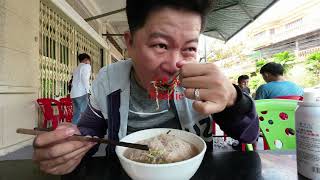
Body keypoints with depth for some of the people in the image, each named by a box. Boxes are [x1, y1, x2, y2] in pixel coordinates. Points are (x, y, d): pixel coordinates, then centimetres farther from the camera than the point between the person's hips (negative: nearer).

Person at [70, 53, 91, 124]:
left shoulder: (76, 68, 25)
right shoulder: (86, 66, 3)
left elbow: (74, 81, 18)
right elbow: (85, 79, -14)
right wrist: (89, 90, -14)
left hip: (74, 94, 8)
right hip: (81, 93, -8)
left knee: (76, 114, 7)